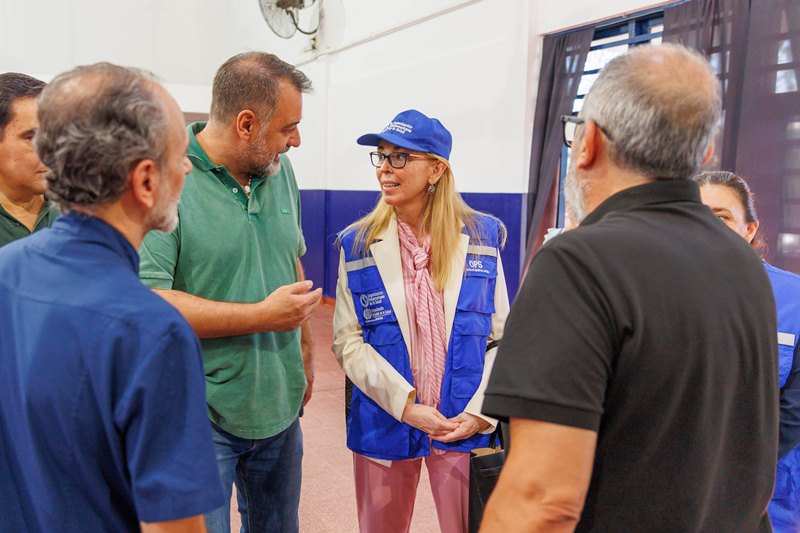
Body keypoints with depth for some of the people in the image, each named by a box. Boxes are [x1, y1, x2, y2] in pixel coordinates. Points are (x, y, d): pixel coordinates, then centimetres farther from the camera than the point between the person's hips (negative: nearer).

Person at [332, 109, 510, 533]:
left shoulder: (482, 237, -2)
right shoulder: (357, 244, -3)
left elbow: (501, 335, 1)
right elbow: (348, 341, -6)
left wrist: (481, 411, -9)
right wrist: (405, 405, -15)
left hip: (464, 426, 0)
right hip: (385, 425, 1)